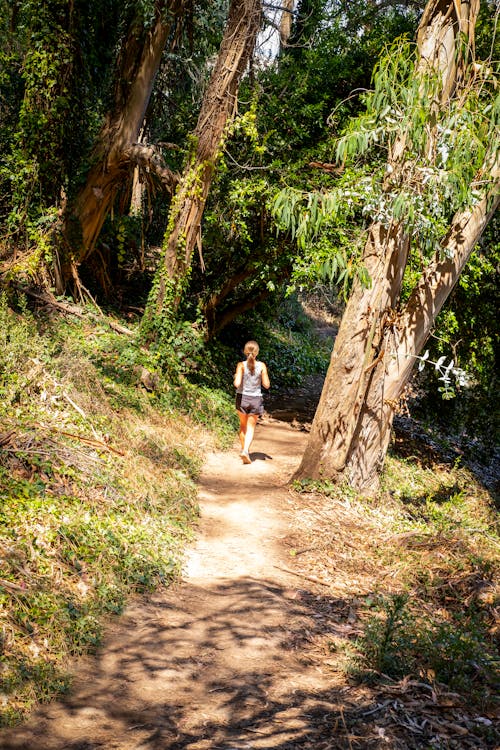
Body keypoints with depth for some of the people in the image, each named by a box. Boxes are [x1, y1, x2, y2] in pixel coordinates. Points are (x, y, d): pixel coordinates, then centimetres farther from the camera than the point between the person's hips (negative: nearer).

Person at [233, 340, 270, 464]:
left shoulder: (241, 365, -12)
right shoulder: (261, 366, -9)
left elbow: (237, 384, -19)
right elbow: (266, 385, -4)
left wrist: (235, 378, 1)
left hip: (242, 398, 0)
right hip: (256, 399, 0)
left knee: (243, 426, 21)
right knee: (251, 428, 5)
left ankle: (244, 449, 29)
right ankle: (246, 450, -14)